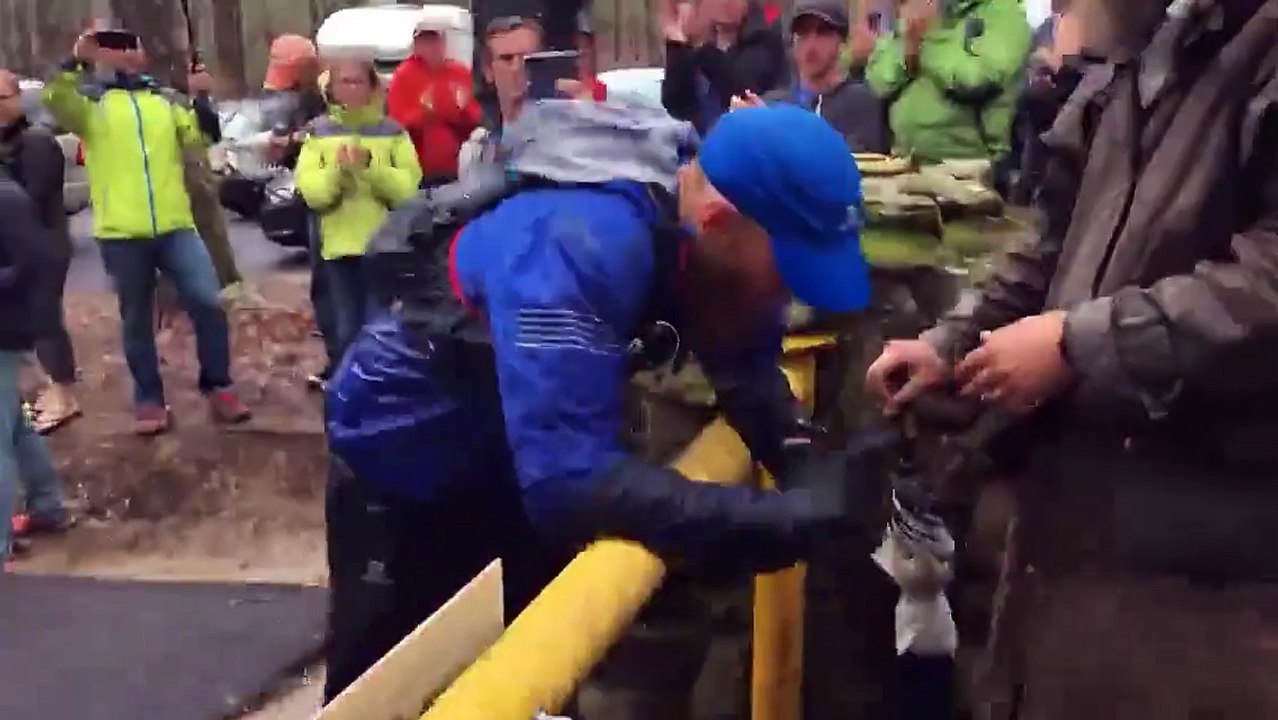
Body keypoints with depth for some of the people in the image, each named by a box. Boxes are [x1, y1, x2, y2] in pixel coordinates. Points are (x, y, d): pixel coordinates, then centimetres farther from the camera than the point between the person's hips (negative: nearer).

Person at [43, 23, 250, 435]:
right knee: (137, 321, 8)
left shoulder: (165, 101, 14)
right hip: (121, 233, -2)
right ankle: (149, 401, 21)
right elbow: (56, 101, -16)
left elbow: (197, 137, 7)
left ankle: (218, 388, 10)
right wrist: (75, 61, -30)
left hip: (174, 225, 2)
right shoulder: (90, 103, 4)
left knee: (208, 303, -6)